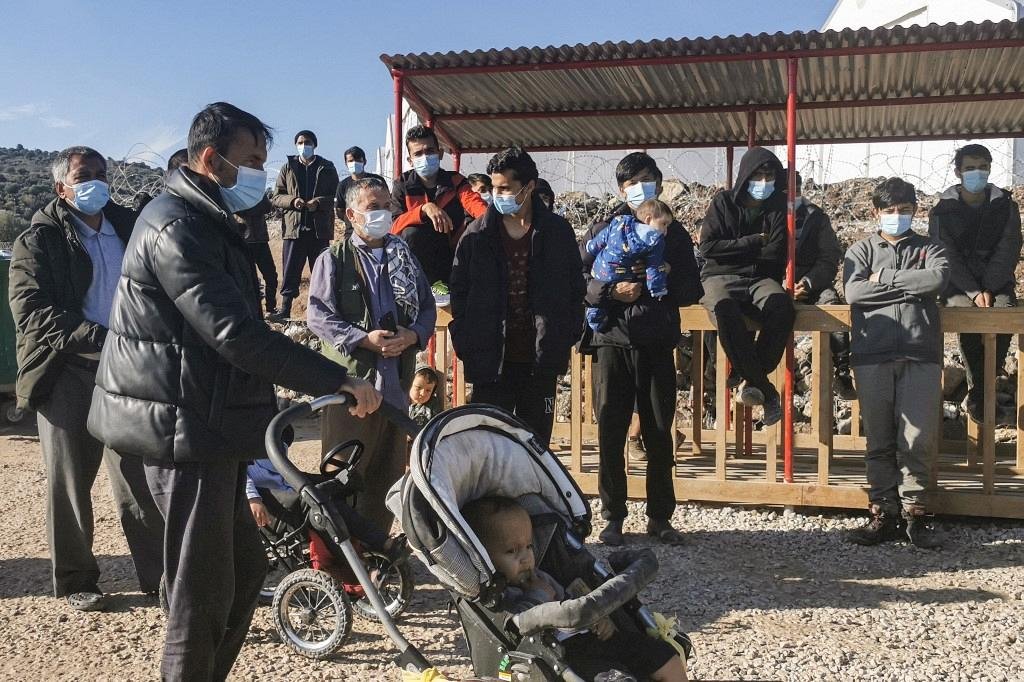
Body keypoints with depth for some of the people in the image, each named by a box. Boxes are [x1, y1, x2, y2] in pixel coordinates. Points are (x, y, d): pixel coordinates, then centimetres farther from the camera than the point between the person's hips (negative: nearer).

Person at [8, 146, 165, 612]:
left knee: (140, 480, 2)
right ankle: (74, 582, 20)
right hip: (67, 373, -3)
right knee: (69, 482, 6)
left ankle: (158, 575, 12)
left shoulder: (129, 227, 13)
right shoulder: (40, 240, 0)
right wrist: (98, 338, -23)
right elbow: (31, 312, -12)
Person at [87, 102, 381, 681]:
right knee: (204, 588, -2)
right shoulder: (177, 226, -17)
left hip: (208, 427, 10)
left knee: (245, 566, 16)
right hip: (186, 430, -10)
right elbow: (237, 334, -27)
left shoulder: (206, 222, 17)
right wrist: (338, 381, -25)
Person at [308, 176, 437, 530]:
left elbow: (427, 307, 15)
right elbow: (318, 314, -7)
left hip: (396, 379, 5)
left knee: (389, 471, 12)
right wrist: (363, 339, -19)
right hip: (349, 381, -5)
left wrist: (413, 335, -6)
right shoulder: (333, 260, 0)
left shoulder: (404, 257, 15)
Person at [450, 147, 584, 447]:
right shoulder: (477, 234, 2)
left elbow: (575, 291, 7)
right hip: (490, 362, 0)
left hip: (540, 361, 1)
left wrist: (566, 339, -1)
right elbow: (459, 292, 5)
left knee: (536, 444, 11)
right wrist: (464, 341, -4)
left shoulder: (557, 232, 2)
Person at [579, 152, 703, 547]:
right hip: (613, 341, -1)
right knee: (610, 433, 1)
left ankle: (660, 517, 17)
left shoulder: (673, 233, 13)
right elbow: (580, 281, 0)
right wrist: (613, 290, -16)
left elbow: (692, 291, 9)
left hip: (658, 344, 1)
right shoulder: (602, 231, 8)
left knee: (659, 434, 6)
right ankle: (613, 516, 12)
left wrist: (667, 278, -8)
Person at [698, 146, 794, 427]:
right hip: (721, 277, -2)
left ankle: (749, 378, -21)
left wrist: (733, 251, 0)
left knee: (782, 306, -35)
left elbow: (775, 254, 0)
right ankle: (766, 390, -31)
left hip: (760, 278, 2)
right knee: (724, 307, -38)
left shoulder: (778, 207, 11)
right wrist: (752, 243, -3)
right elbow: (707, 246, -6)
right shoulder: (724, 201, 6)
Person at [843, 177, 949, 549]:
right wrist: (911, 286, -4)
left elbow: (938, 278, -8)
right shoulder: (862, 250, 14)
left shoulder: (928, 249, 15)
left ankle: (913, 513, 7)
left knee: (918, 440, -2)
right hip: (873, 356, 0)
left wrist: (884, 279, -5)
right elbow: (853, 291, -5)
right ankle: (883, 514, 10)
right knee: (879, 441, 3)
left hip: (921, 355, 0)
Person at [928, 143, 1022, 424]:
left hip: (996, 282, 1)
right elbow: (948, 258, -4)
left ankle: (977, 399, -19)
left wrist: (988, 290, -14)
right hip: (958, 285, -1)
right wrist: (974, 292, -16)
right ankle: (983, 396, -22)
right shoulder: (943, 210, 2)